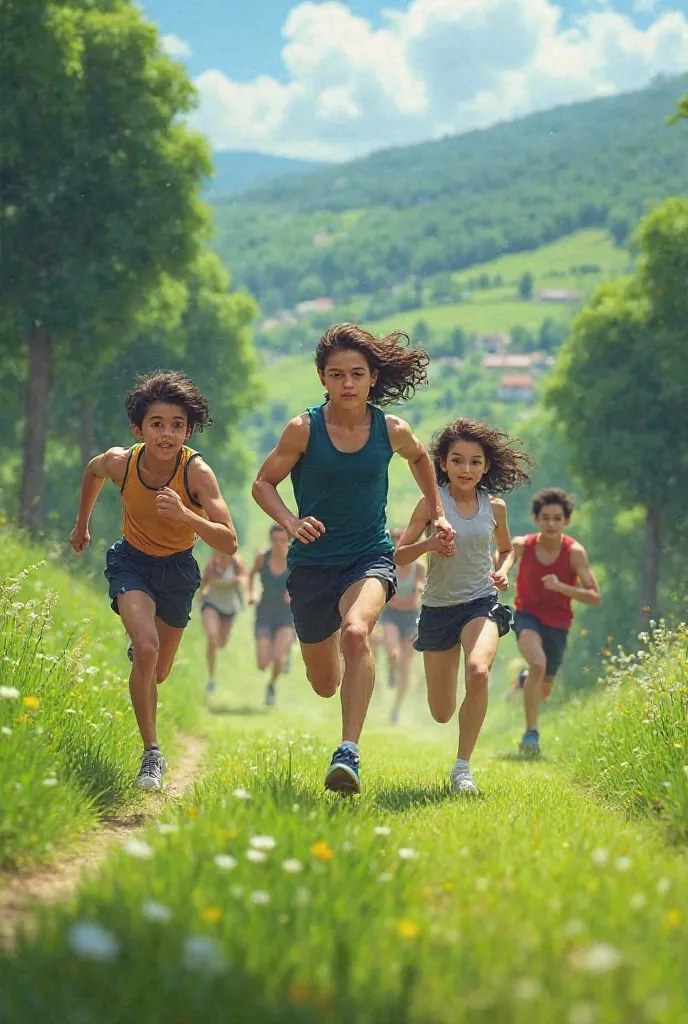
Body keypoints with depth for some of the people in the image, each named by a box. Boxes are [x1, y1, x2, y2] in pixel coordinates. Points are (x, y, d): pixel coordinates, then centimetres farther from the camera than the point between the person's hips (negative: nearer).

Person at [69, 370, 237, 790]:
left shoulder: (197, 472, -30)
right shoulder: (120, 462, -23)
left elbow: (229, 544, -34)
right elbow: (93, 471, 4)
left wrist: (186, 516, -50)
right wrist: (82, 525, 17)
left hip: (178, 568, 1)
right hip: (132, 562, -1)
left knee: (158, 673, 15)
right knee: (146, 648, -27)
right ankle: (152, 755, -15)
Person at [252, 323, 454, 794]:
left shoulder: (392, 430, -6)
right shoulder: (304, 429, -11)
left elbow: (419, 457, 19)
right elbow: (263, 483, -1)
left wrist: (438, 514, 18)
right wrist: (291, 521, -19)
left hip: (370, 558, -1)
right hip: (313, 562, 1)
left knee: (356, 633, -35)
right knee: (325, 685, 13)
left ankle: (349, 754, -37)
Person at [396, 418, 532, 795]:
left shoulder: (494, 507, 0)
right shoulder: (432, 503, -7)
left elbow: (506, 549, 20)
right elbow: (399, 556, -6)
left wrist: (502, 571, -2)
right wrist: (428, 543, -26)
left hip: (481, 603, 0)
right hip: (438, 607, 0)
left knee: (478, 671, -33)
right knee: (442, 714, 6)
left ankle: (462, 767, -19)